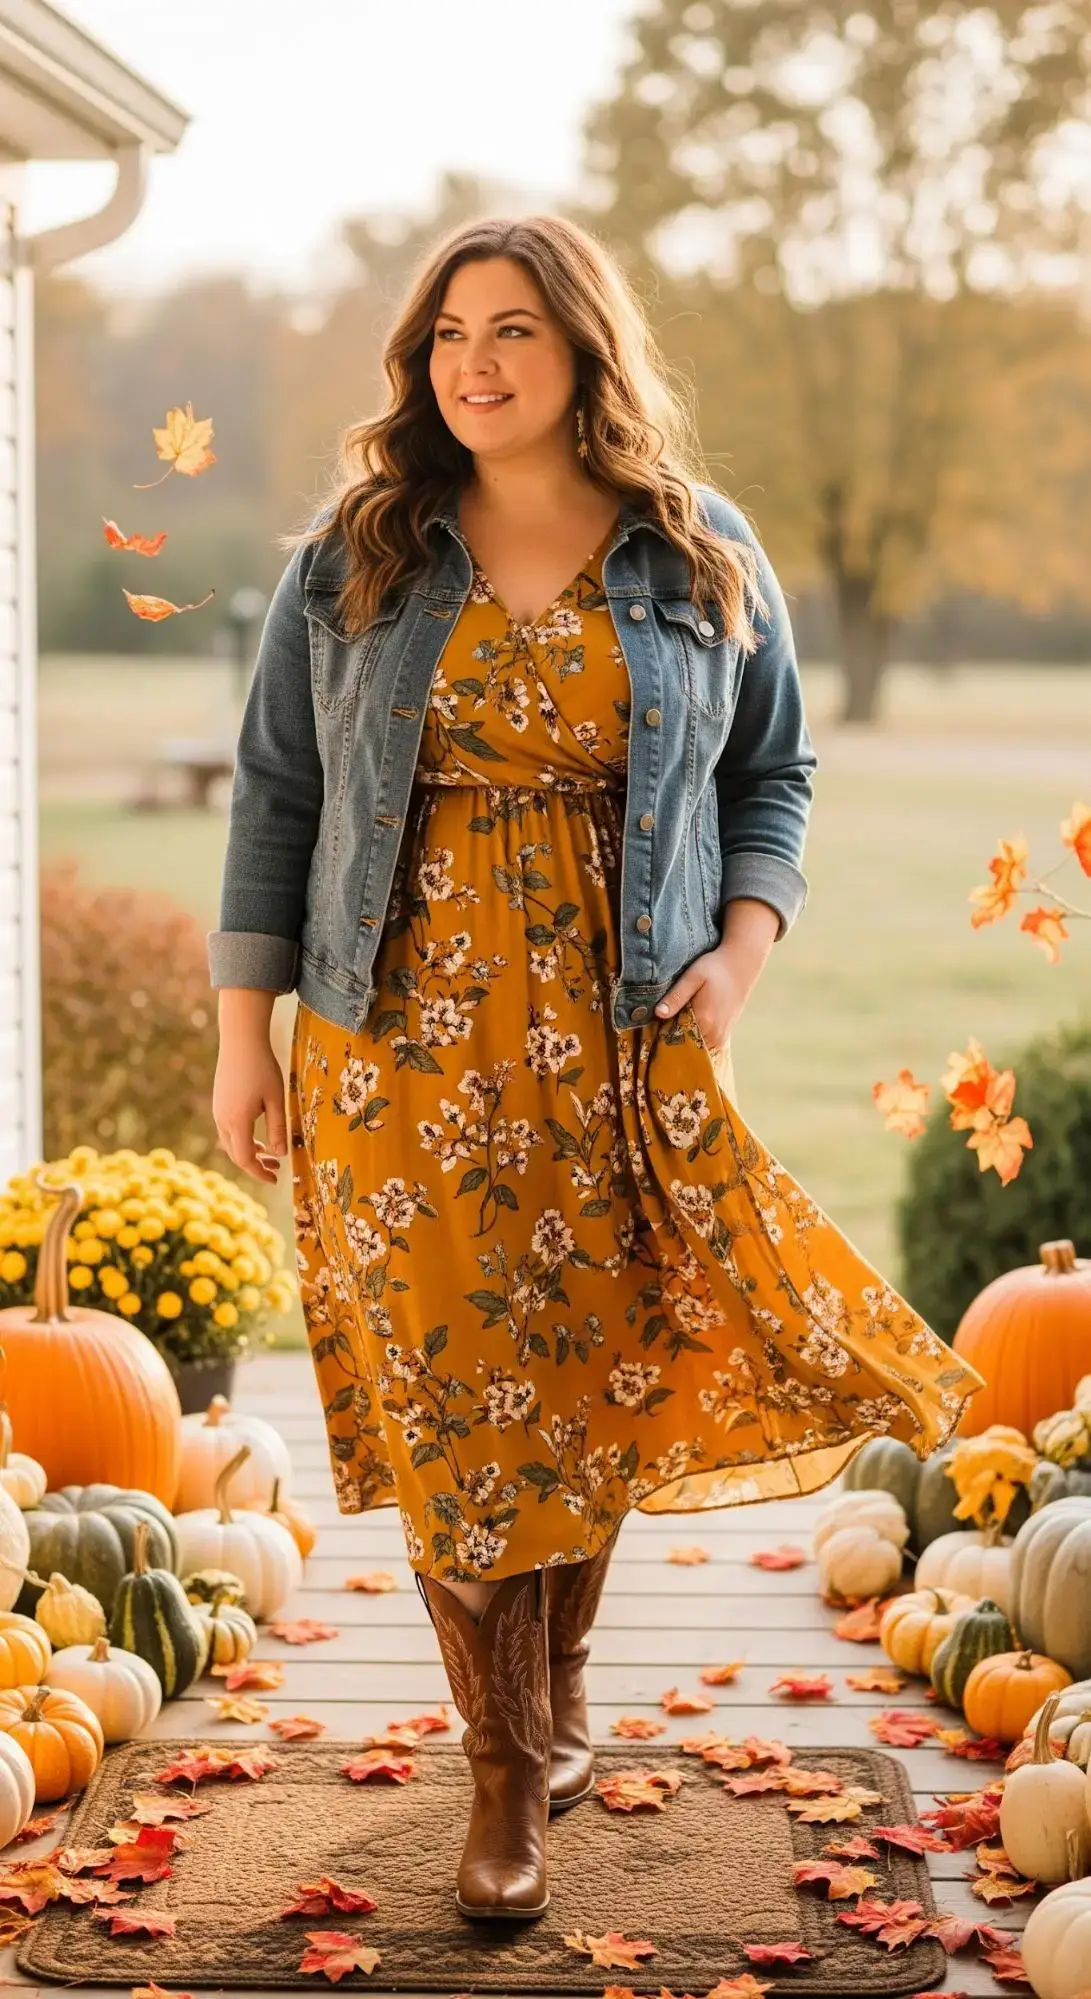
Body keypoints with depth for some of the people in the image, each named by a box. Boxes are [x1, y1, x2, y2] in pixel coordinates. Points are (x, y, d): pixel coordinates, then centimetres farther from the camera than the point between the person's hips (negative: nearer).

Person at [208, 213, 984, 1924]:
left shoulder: (706, 564, 4)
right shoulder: (352, 562, 3)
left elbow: (773, 775, 11)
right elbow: (275, 798, 5)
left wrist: (740, 953, -5)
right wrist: (245, 1034, 2)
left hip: (624, 1053, 0)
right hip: (404, 1052, 0)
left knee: (594, 1382, 7)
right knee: (451, 1397, 2)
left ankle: (555, 1693, 32)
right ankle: (510, 1770, 15)